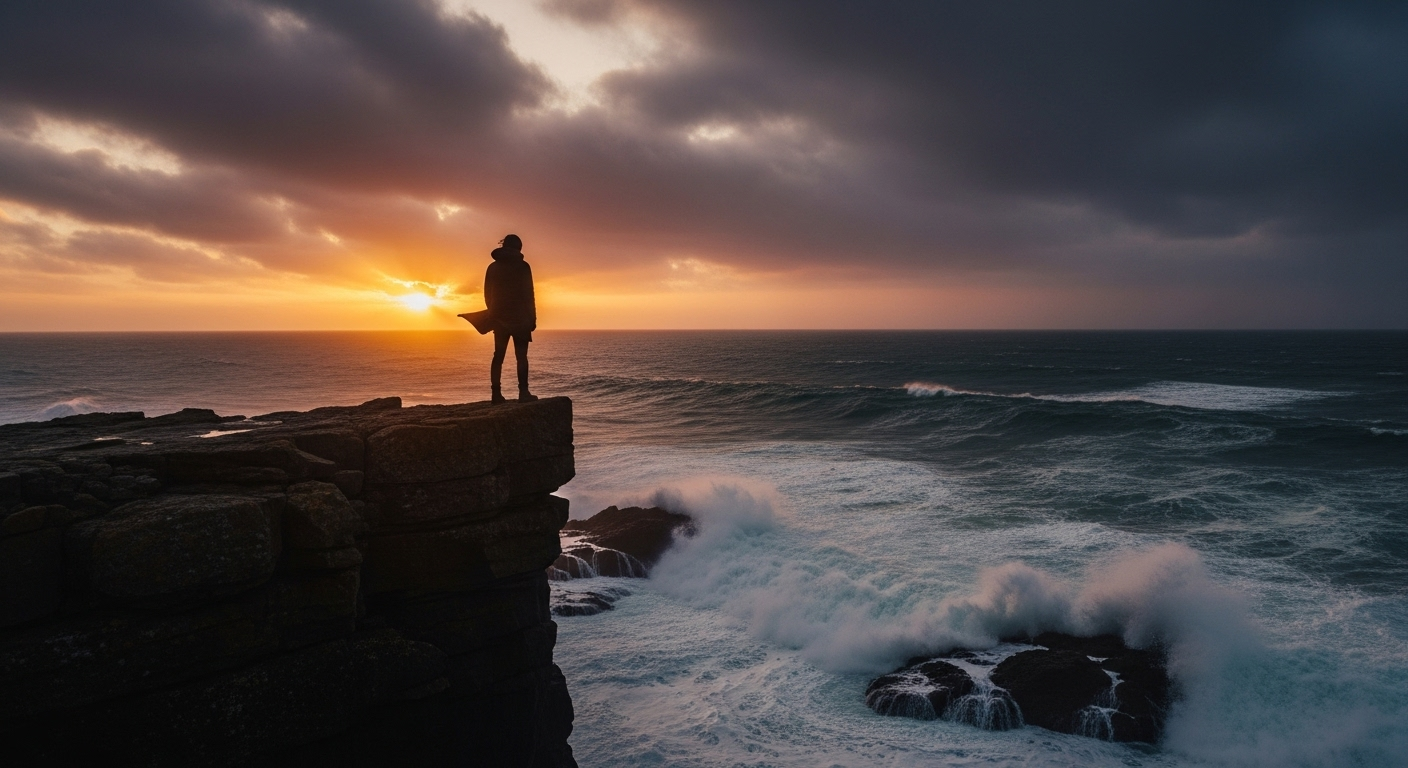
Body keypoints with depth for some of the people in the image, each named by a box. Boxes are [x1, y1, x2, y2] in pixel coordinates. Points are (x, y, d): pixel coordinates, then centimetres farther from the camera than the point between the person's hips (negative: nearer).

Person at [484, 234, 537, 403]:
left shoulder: (493, 267, 9)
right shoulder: (522, 266, -5)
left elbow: (488, 294, 11)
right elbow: (528, 294, -8)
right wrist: (533, 317, -4)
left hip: (499, 317, 5)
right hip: (519, 317, -5)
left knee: (498, 355, 6)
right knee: (521, 355, -4)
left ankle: (496, 393, 1)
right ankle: (523, 392, -10)